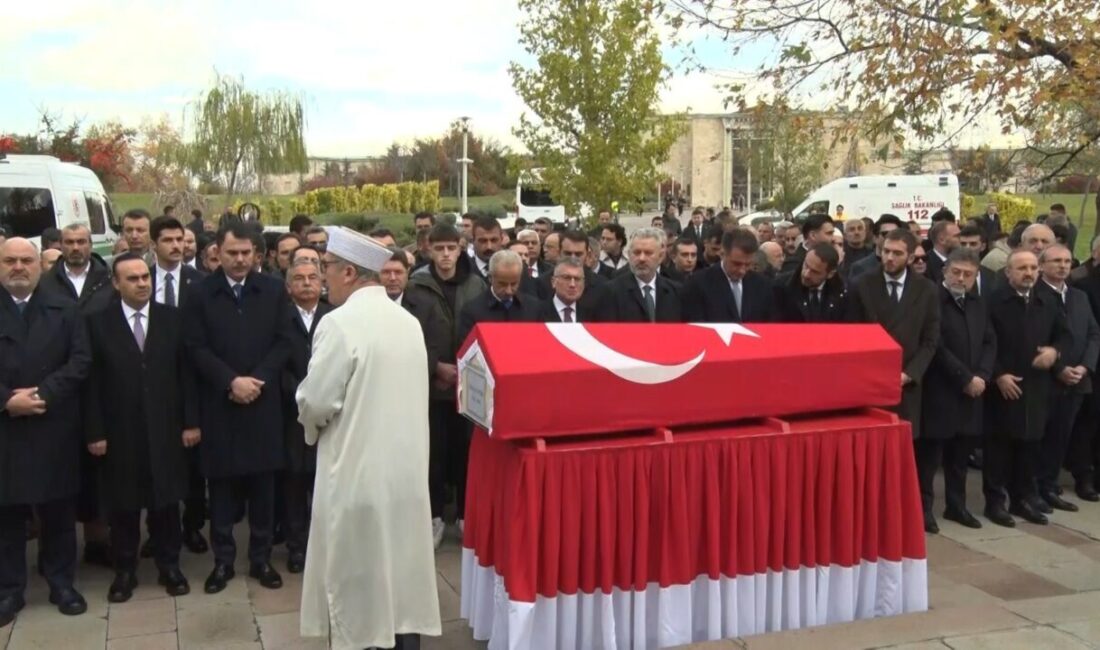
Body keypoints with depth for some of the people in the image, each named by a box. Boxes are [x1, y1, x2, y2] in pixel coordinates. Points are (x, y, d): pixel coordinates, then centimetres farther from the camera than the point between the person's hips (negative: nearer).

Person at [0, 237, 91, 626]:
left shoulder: (65, 311, 6)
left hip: (54, 428, 1)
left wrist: (43, 393, -14)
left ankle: (62, 582, 22)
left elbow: (80, 361, -3)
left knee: (58, 511, 9)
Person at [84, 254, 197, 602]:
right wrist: (95, 432, -7)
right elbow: (92, 381, -4)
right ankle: (124, 570, 23)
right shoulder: (98, 322, -2)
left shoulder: (171, 319, 3)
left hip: (165, 428, 1)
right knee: (123, 505, 9)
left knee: (166, 500, 10)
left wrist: (191, 422, -1)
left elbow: (185, 373, 2)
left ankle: (169, 566, 23)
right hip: (120, 431, -1)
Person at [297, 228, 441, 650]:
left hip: (356, 473, -7)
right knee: (401, 576, 15)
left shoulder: (340, 322, -16)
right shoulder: (408, 321, 5)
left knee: (354, 584, 6)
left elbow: (316, 402, -16)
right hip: (405, 469, 7)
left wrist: (313, 429, 6)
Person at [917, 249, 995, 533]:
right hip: (938, 391, -7)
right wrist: (966, 378, -13)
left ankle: (956, 505, 25)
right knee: (929, 453, 0)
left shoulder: (979, 305, 14)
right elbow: (936, 346, -16)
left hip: (972, 391, 7)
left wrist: (982, 376, -4)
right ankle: (923, 507, 9)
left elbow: (990, 343, 12)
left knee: (961, 454, 14)